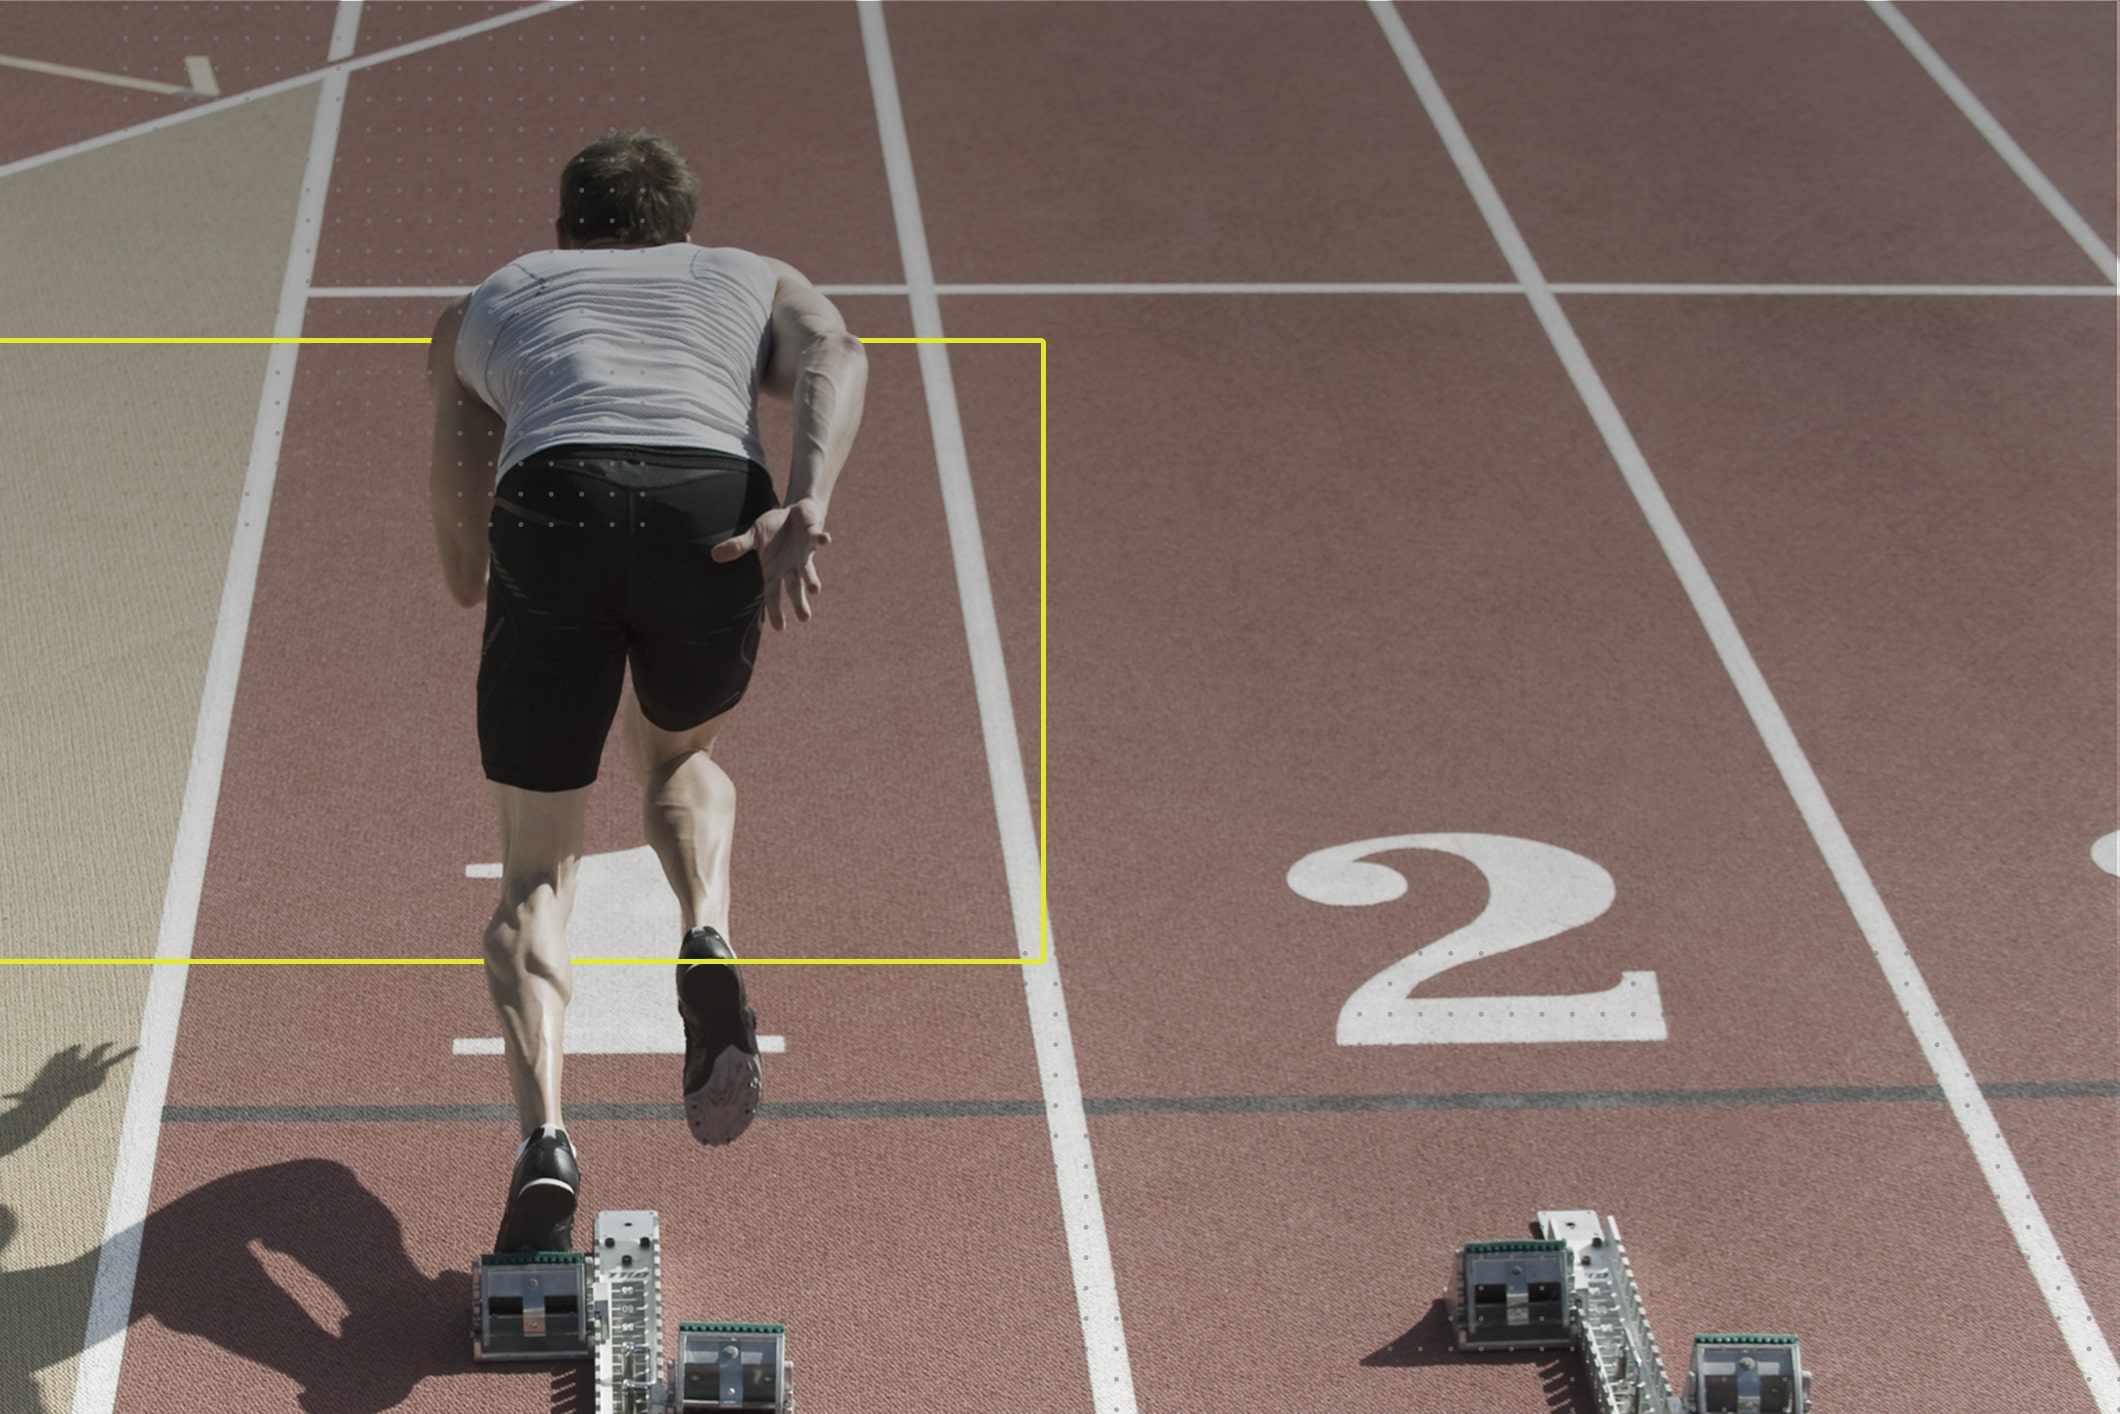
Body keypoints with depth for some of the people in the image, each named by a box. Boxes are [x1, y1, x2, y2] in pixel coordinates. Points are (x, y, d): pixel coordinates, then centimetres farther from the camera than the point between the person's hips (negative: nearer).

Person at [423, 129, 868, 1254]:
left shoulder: (489, 300, 37)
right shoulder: (757, 280, 36)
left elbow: (463, 573, 33)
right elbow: (832, 356, 8)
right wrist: (807, 506, -8)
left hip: (555, 503, -1)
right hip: (716, 504, 1)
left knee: (536, 868, 11)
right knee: (679, 754, 32)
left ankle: (543, 1138, -12)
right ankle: (706, 946, 2)